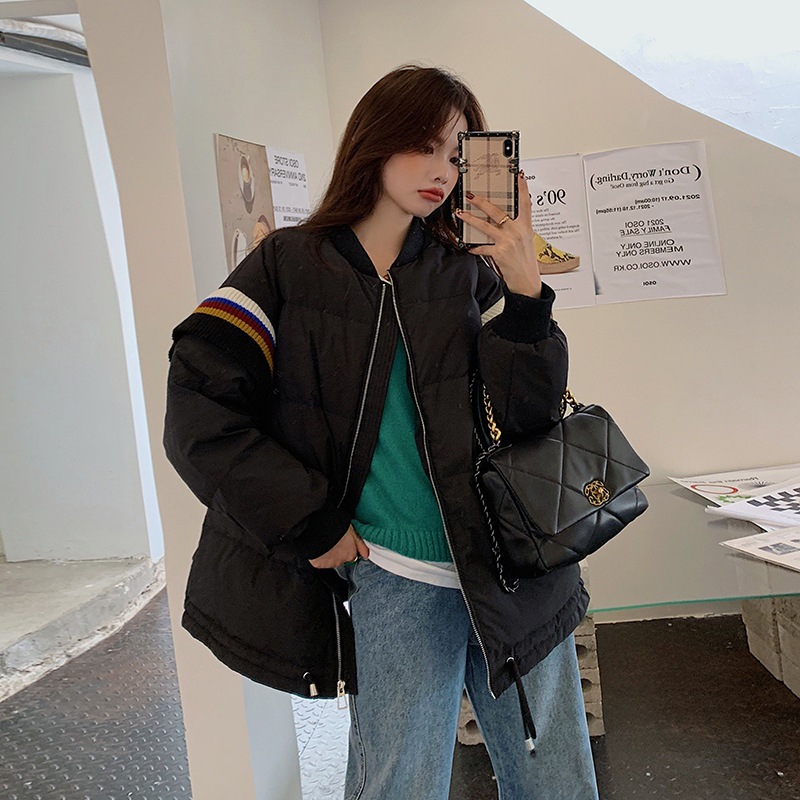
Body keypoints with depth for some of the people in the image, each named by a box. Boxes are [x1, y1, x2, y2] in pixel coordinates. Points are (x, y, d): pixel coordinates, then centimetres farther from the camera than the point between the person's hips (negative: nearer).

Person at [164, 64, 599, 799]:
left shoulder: (470, 273, 8)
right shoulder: (290, 265, 1)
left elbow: (531, 415, -1)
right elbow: (198, 414, -7)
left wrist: (525, 289, -15)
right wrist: (312, 529, -9)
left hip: (514, 573, 3)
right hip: (397, 584, -3)